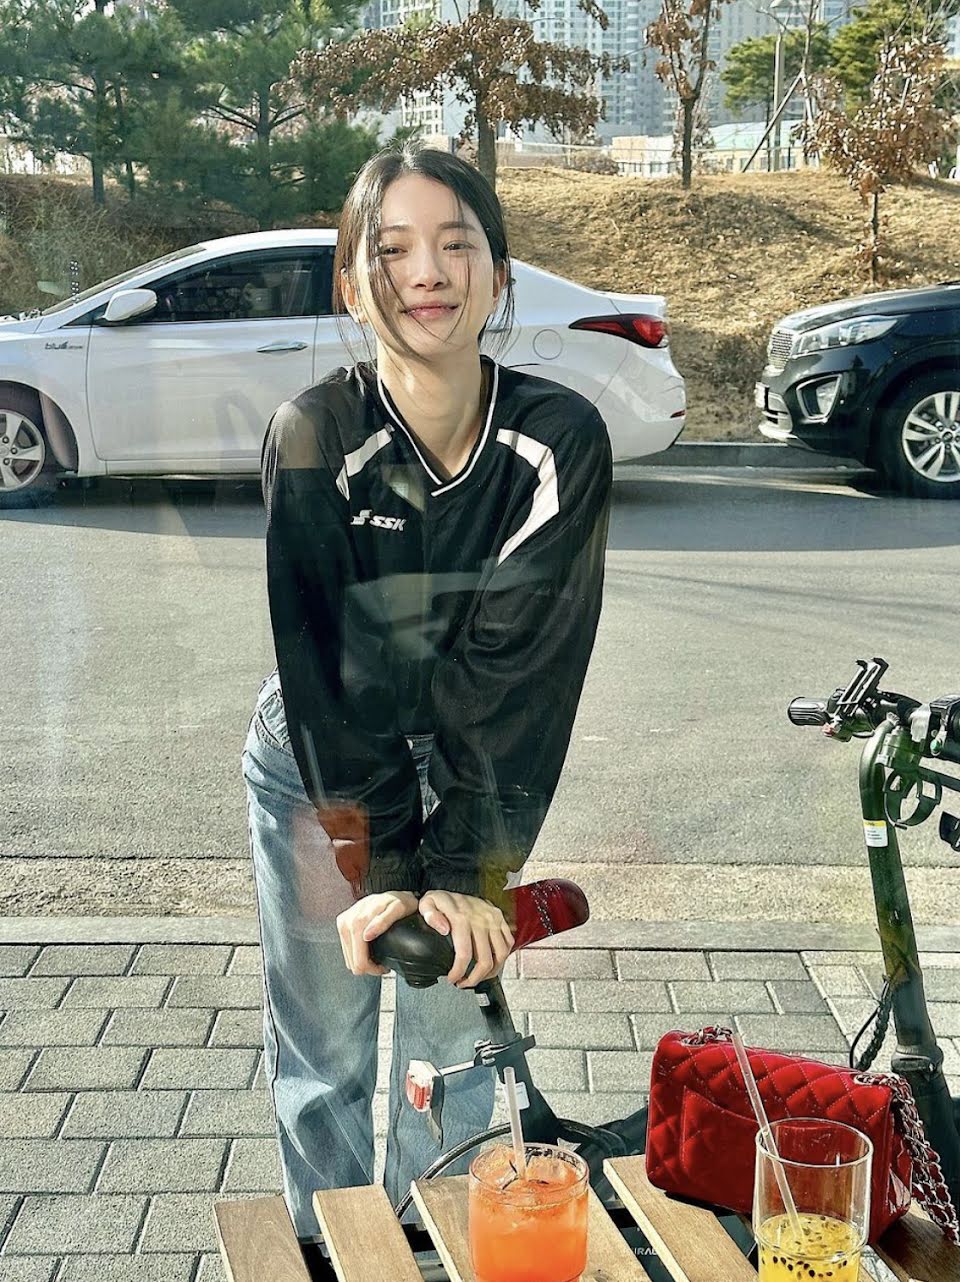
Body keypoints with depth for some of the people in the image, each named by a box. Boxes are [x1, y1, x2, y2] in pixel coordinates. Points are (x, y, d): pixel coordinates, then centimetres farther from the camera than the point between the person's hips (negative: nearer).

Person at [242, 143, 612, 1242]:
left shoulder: (561, 439, -20)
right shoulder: (313, 436, -22)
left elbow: (522, 666, -22)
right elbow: (322, 668, -23)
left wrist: (467, 869, -26)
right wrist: (380, 871, -27)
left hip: (473, 774, 1)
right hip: (313, 771, 0)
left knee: (452, 1042, 9)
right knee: (320, 1048, 10)